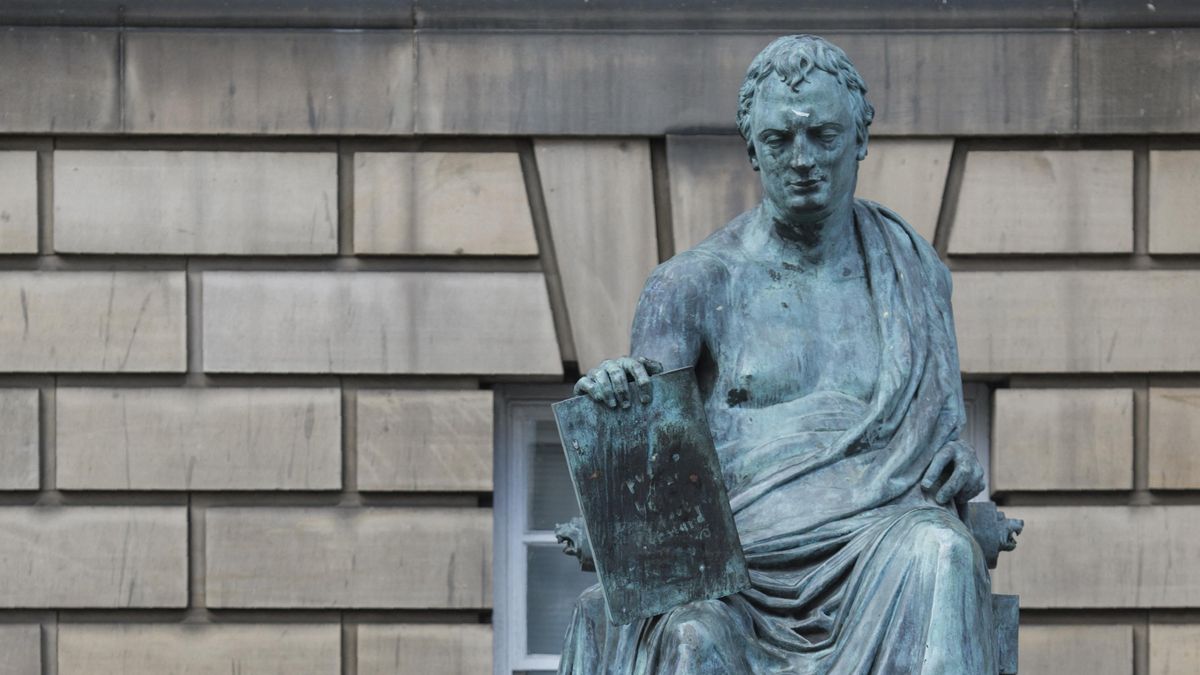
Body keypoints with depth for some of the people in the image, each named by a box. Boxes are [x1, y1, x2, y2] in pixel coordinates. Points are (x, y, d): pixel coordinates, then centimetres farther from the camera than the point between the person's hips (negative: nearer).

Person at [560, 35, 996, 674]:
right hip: (737, 555, -1)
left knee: (935, 552, -35)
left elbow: (942, 424, 24)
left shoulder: (912, 273, 17)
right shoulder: (694, 283, 8)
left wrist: (961, 458, -1)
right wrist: (610, 388, -26)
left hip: (873, 542, 2)